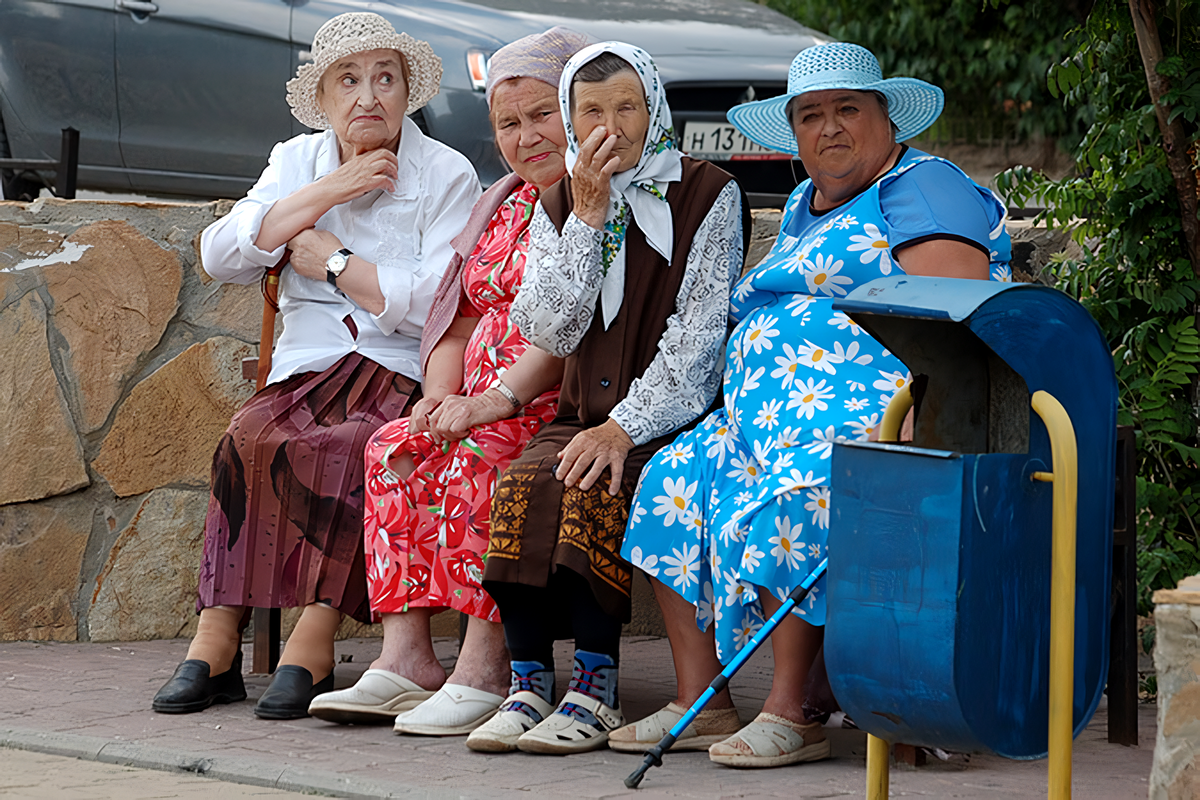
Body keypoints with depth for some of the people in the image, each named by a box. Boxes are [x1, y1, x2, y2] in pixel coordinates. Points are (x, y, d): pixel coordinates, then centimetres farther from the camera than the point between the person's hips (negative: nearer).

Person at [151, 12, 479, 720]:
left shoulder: (448, 176, 5)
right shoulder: (298, 162, 17)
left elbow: (439, 304, -9)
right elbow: (222, 256, 1)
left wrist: (329, 259, -3)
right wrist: (331, 192, -4)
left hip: (406, 377, -3)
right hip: (309, 370, 3)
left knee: (347, 450, -35)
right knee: (253, 438, -30)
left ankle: (313, 642, -31)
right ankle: (218, 641, -29)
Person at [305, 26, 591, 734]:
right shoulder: (504, 205, 22)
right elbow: (463, 321, 22)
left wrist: (498, 397, -22)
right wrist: (440, 397, 2)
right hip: (482, 408, 8)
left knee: (477, 459, -31)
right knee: (398, 448, -15)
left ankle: (485, 674, -32)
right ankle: (406, 659, -21)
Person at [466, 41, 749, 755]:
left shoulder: (708, 196, 0)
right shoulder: (558, 206, 13)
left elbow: (699, 332, -9)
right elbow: (550, 332, 0)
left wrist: (624, 426, -19)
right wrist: (587, 217, -8)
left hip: (672, 416, -4)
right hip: (586, 413, 4)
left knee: (593, 486, -31)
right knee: (524, 481, -27)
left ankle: (596, 689, -25)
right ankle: (530, 682, -23)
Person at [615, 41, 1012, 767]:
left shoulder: (922, 187, -4)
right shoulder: (804, 209, 26)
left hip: (872, 408, -9)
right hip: (772, 415, 9)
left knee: (787, 503, -33)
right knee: (674, 483, -8)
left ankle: (790, 714, -27)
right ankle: (700, 704, -9)